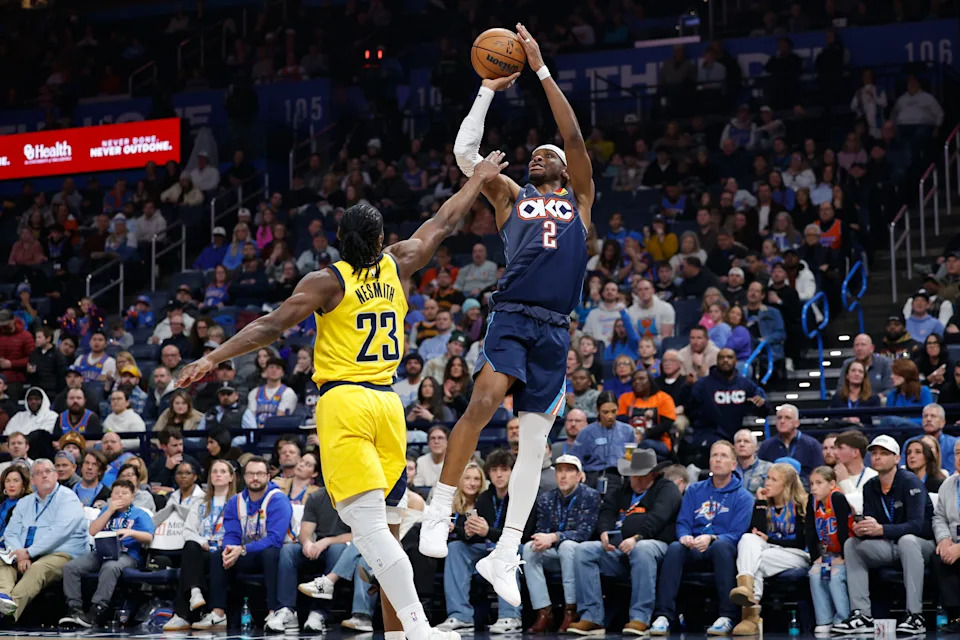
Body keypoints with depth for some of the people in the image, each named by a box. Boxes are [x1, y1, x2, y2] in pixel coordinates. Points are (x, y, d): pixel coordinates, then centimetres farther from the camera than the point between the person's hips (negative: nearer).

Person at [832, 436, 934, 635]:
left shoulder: (910, 482, -17)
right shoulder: (870, 487, 2)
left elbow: (916, 525, -28)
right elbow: (869, 522, -1)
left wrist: (880, 529, -42)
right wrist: (860, 529, -28)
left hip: (923, 543, -6)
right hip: (890, 548, 6)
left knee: (907, 540, -38)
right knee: (851, 544, -12)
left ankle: (916, 616, -38)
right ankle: (862, 615, -19)